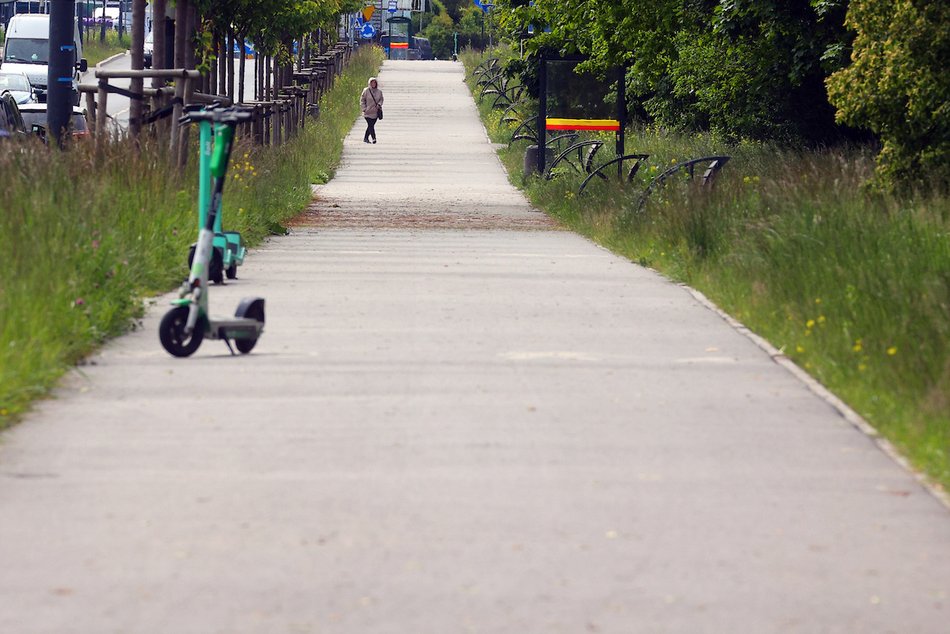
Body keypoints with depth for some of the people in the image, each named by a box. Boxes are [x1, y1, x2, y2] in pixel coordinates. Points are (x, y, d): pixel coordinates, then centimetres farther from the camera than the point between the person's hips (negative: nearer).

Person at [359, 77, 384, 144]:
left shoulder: (379, 92, 5)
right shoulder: (366, 91, -5)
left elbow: (381, 99, 16)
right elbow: (362, 100, 1)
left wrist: (379, 104, -5)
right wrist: (364, 108, -8)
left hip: (375, 112, 4)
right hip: (368, 112, -4)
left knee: (371, 126, 8)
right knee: (370, 125, -12)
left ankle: (365, 138, 22)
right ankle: (374, 138, -12)